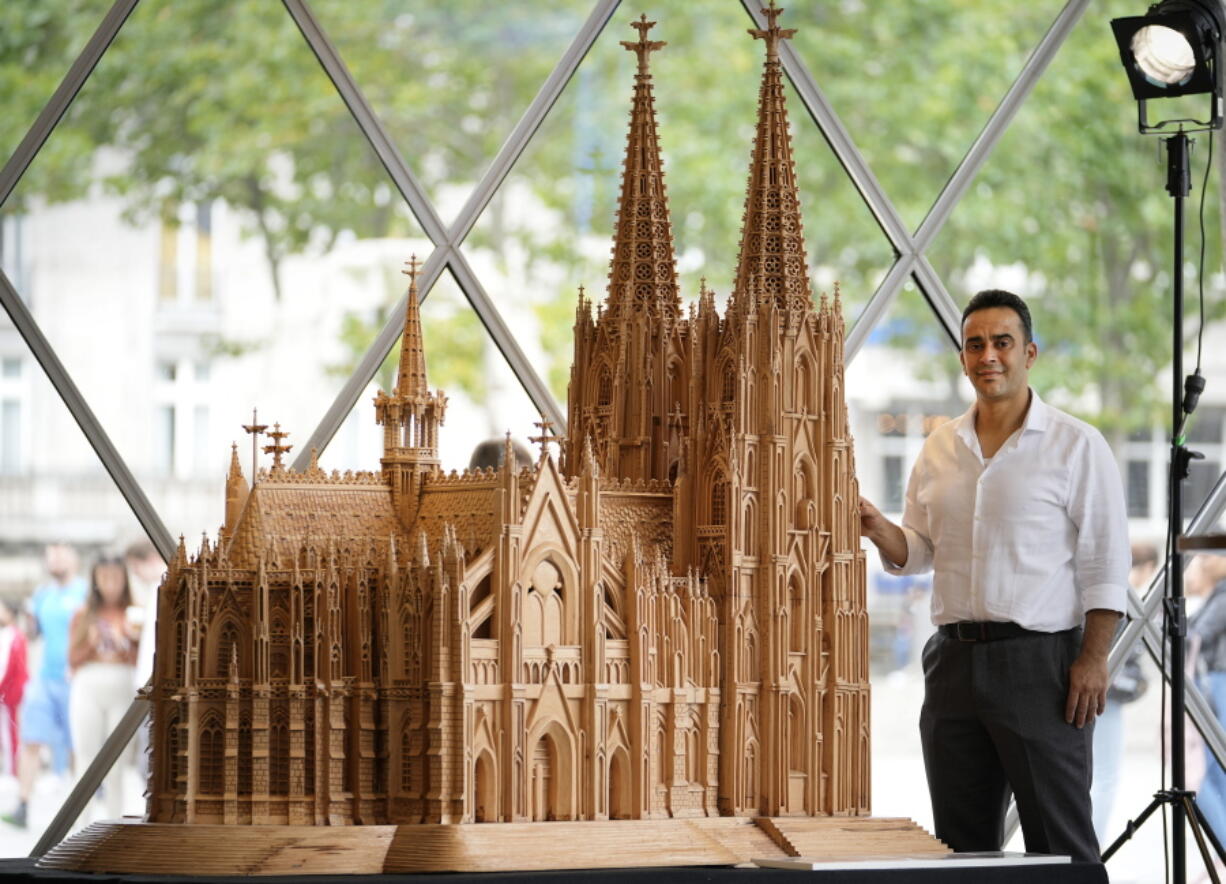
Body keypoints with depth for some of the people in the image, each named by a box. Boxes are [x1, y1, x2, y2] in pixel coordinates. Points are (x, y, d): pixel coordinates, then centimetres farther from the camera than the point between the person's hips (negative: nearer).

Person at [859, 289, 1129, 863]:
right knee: (962, 840, 9)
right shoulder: (939, 449, 13)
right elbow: (919, 551, 18)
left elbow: (1106, 564, -6)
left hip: (1040, 662, -6)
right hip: (954, 659, 6)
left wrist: (1093, 659, -14)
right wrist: (879, 531, -4)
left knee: (1059, 838, -4)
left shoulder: (1076, 445, -3)